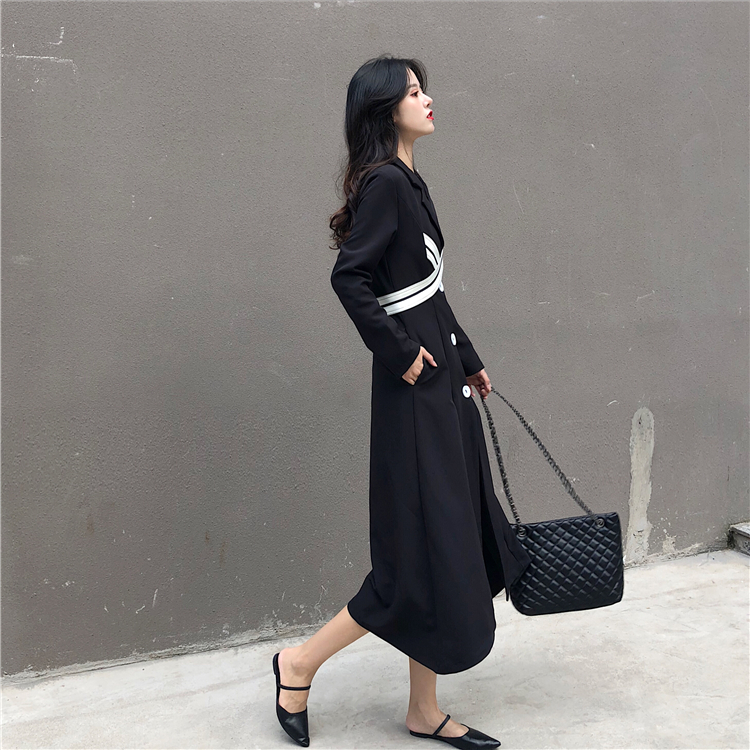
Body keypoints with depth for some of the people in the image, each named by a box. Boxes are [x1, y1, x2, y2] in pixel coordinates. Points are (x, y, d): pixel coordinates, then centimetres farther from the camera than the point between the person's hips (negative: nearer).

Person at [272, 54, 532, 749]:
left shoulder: (407, 182, 16)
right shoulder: (384, 182, -12)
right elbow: (348, 275, -23)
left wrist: (468, 360, 24)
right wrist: (399, 354, -16)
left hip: (442, 385, 9)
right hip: (416, 392, -9)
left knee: (454, 545, 12)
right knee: (426, 549, -2)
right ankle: (300, 662, 17)